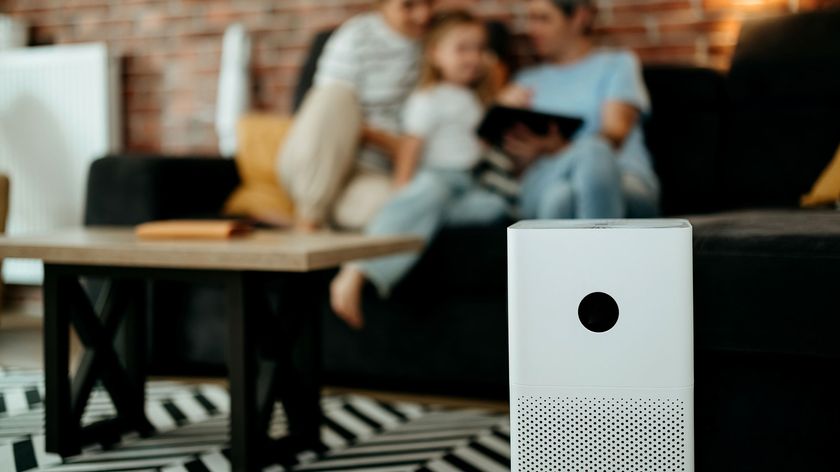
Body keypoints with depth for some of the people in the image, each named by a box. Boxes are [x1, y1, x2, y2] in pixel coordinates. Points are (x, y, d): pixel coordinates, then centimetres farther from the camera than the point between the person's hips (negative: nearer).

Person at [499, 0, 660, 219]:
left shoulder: (618, 63, 19)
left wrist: (561, 148, -20)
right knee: (559, 195, -38)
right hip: (544, 185, 2)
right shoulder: (527, 81, 29)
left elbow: (615, 135, -1)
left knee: (592, 151, -38)